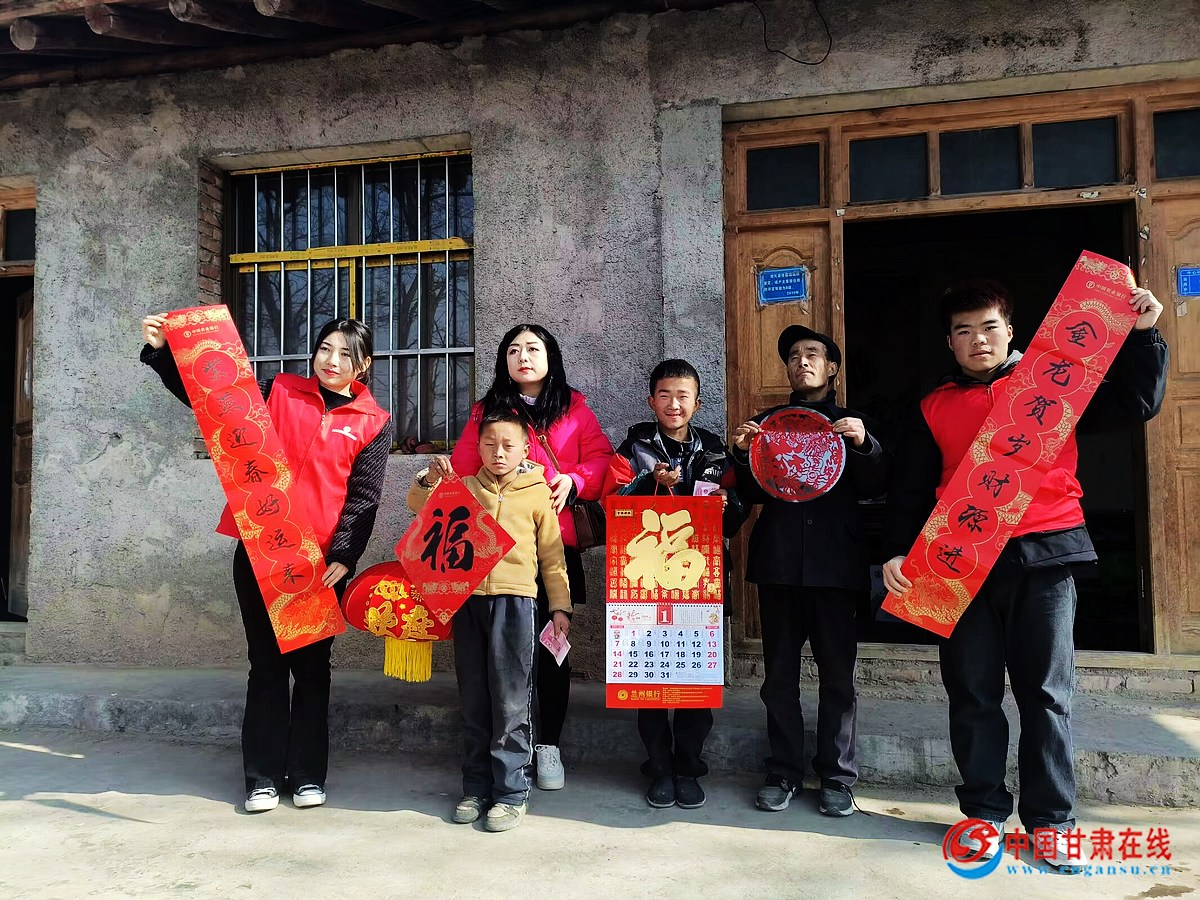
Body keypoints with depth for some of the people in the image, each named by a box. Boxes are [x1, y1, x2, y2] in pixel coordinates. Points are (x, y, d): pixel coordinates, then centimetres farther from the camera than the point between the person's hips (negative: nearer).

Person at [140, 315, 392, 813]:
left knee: (311, 664, 8)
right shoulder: (278, 391, 9)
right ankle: (264, 777, 16)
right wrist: (161, 351, -4)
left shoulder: (374, 423, 5)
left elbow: (362, 497, -2)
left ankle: (308, 774, 19)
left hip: (322, 559, -1)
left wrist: (342, 556, -12)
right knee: (266, 662, 7)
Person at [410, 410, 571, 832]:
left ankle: (512, 793, 9)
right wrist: (430, 479, -10)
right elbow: (418, 506, 9)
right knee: (474, 701, 11)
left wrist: (559, 605, 5)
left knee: (511, 701, -1)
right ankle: (476, 788, 22)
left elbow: (552, 555, 7)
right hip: (469, 598, 3)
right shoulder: (464, 488, 13)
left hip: (515, 599, -3)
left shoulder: (537, 493, 6)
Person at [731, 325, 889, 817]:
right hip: (778, 560, 1)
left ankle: (837, 778, 12)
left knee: (837, 673, 1)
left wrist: (864, 444, -14)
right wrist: (743, 454, -7)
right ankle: (783, 773, 16)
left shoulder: (851, 422, 13)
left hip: (834, 560, -1)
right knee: (780, 673, 5)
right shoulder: (767, 422, 16)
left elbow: (876, 487, 2)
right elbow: (751, 495, 9)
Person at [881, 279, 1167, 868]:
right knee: (973, 695, 7)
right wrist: (896, 553, -3)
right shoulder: (934, 409, 11)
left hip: (1044, 557, -1)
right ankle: (985, 812, 20)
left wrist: (1142, 334, -2)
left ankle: (1051, 818, 17)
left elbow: (1136, 406, 9)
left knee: (1046, 694, 4)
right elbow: (909, 493, 9)